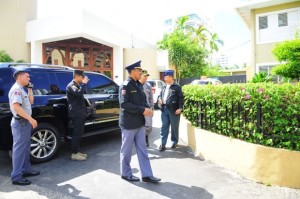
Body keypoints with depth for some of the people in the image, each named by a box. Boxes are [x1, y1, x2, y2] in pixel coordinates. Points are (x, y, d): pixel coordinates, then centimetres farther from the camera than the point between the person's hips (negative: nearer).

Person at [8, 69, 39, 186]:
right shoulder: (16, 89, -15)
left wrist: (29, 89, 9)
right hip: (20, 122, -10)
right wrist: (30, 119, -26)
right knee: (19, 149, -6)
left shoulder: (22, 89, 15)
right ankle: (16, 177, 1)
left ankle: (26, 169, 27)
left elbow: (31, 102, 15)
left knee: (25, 148, 16)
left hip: (25, 122, 10)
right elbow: (16, 107, -25)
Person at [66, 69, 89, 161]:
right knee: (76, 134, -7)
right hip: (76, 114, -10)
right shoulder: (71, 85, -11)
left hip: (80, 113, 10)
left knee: (78, 133, 13)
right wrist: (84, 83, -22)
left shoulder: (77, 85, 22)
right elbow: (79, 93, -31)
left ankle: (77, 151, 21)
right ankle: (74, 154, 0)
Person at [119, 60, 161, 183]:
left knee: (142, 149, 11)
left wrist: (147, 108, -5)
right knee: (126, 150, 8)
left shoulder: (139, 85, 12)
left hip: (140, 122, 8)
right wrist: (142, 110, -22)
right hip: (129, 123, -8)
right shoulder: (125, 85, -13)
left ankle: (147, 175, 19)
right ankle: (126, 174, 25)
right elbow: (124, 104, -22)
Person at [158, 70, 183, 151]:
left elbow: (181, 98, -7)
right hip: (164, 109, 5)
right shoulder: (164, 87, 15)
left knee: (174, 127, 7)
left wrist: (180, 108, -15)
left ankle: (174, 142, 24)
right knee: (164, 127, 4)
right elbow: (160, 95, 24)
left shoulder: (177, 87, -4)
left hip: (174, 110, -5)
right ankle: (163, 144, 8)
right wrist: (159, 99, 1)